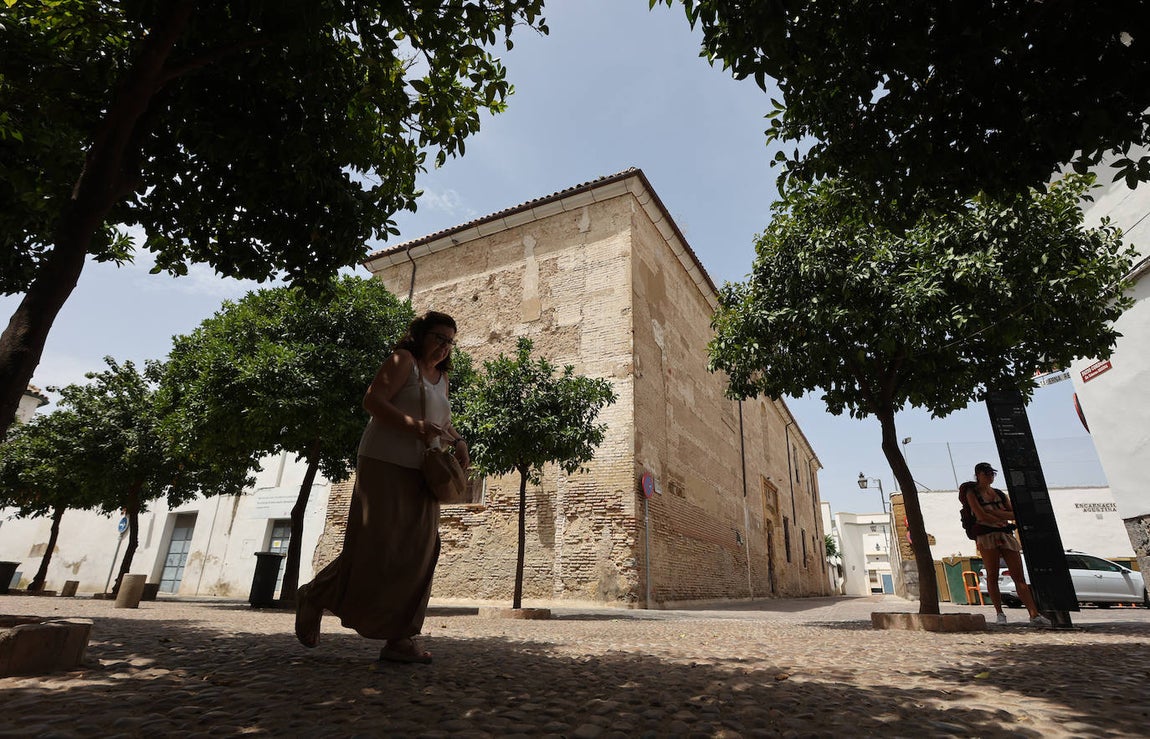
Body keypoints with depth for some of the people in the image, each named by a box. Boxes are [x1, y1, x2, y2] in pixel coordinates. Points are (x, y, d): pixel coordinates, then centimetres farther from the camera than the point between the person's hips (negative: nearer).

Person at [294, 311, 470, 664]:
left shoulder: (441, 377, 21)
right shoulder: (403, 360, -2)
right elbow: (373, 400, -13)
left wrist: (458, 442, 8)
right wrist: (415, 426, -23)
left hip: (421, 473, 8)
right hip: (386, 464, -8)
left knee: (419, 553, 1)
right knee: (376, 548, -7)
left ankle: (399, 638, 7)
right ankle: (314, 596, 19)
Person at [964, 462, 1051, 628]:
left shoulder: (1000, 494, 18)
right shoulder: (972, 493, 3)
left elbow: (1014, 514, 6)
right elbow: (981, 516, -8)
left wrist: (994, 512, -6)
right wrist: (1001, 520, 1)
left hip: (1006, 536, 4)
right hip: (986, 536, -4)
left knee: (1019, 576, -3)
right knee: (992, 575, -4)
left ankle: (1034, 614, -6)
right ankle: (999, 614, 1)